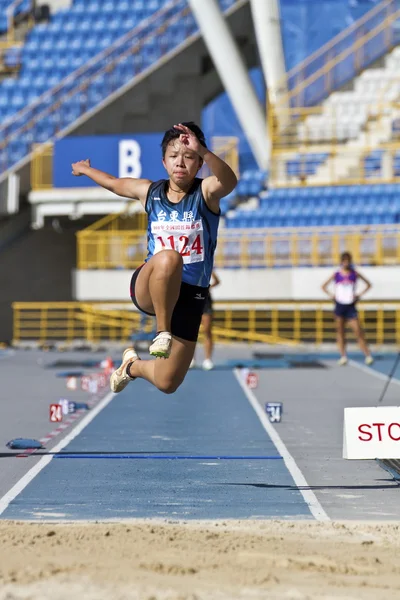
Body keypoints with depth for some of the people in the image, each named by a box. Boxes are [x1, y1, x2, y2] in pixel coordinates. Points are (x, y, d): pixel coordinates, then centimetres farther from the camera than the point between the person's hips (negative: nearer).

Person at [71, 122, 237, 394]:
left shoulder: (206, 191, -8)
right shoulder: (149, 191, 2)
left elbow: (229, 181, -33)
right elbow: (113, 182, 24)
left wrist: (201, 150, -51)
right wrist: (84, 169, 42)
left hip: (191, 295, 0)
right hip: (147, 289, 0)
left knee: (166, 384, 5)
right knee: (168, 258, -39)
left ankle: (133, 365, 41)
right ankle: (162, 331, -20)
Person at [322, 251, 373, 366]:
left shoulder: (355, 274, 2)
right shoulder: (336, 275, 3)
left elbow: (368, 284, 10)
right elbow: (324, 286, 13)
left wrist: (359, 295, 0)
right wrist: (331, 295, -1)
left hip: (351, 306, -1)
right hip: (339, 306, 1)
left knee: (358, 331, -9)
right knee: (340, 332, 1)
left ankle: (368, 355, -8)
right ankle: (343, 356, 5)